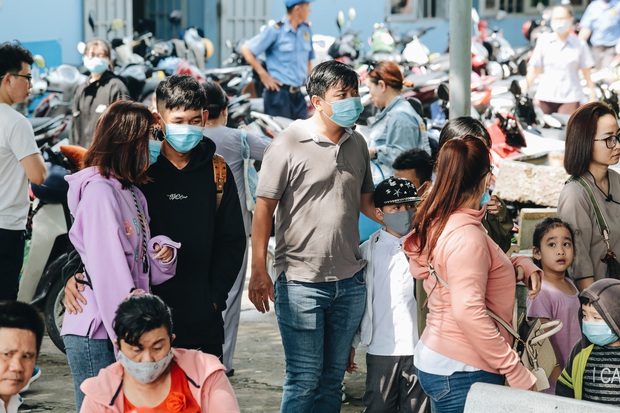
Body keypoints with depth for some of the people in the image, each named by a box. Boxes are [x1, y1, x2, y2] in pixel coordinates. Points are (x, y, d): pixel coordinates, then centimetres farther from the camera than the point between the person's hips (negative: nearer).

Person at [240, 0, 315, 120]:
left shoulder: (306, 29, 12)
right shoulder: (275, 30, -8)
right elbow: (246, 50, -7)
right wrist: (263, 75, -9)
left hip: (299, 94, 6)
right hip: (279, 93, -6)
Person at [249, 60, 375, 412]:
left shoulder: (357, 143, 10)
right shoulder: (289, 144, -8)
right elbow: (264, 208, -7)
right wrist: (259, 271, -12)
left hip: (350, 281, 6)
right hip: (302, 281, -6)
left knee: (334, 376, 12)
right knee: (304, 379, -2)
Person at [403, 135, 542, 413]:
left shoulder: (438, 223, 11)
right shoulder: (466, 235, -19)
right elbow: (468, 311, -27)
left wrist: (520, 263, 5)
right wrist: (516, 372, -24)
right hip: (461, 373, -10)